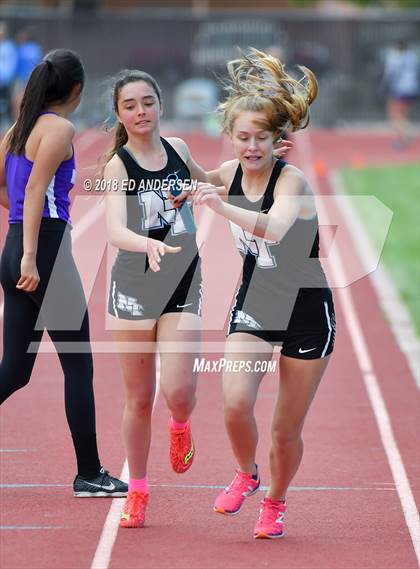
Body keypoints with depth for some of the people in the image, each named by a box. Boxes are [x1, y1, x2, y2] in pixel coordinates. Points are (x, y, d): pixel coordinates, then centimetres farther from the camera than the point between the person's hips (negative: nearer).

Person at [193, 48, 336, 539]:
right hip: (253, 305, 4)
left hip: (307, 313, -4)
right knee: (235, 403, -20)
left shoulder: (292, 180, -23)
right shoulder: (228, 174, -5)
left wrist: (221, 205, -57)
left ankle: (275, 501, 34)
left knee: (286, 429, 5)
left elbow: (274, 228, -47)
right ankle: (245, 474, 11)